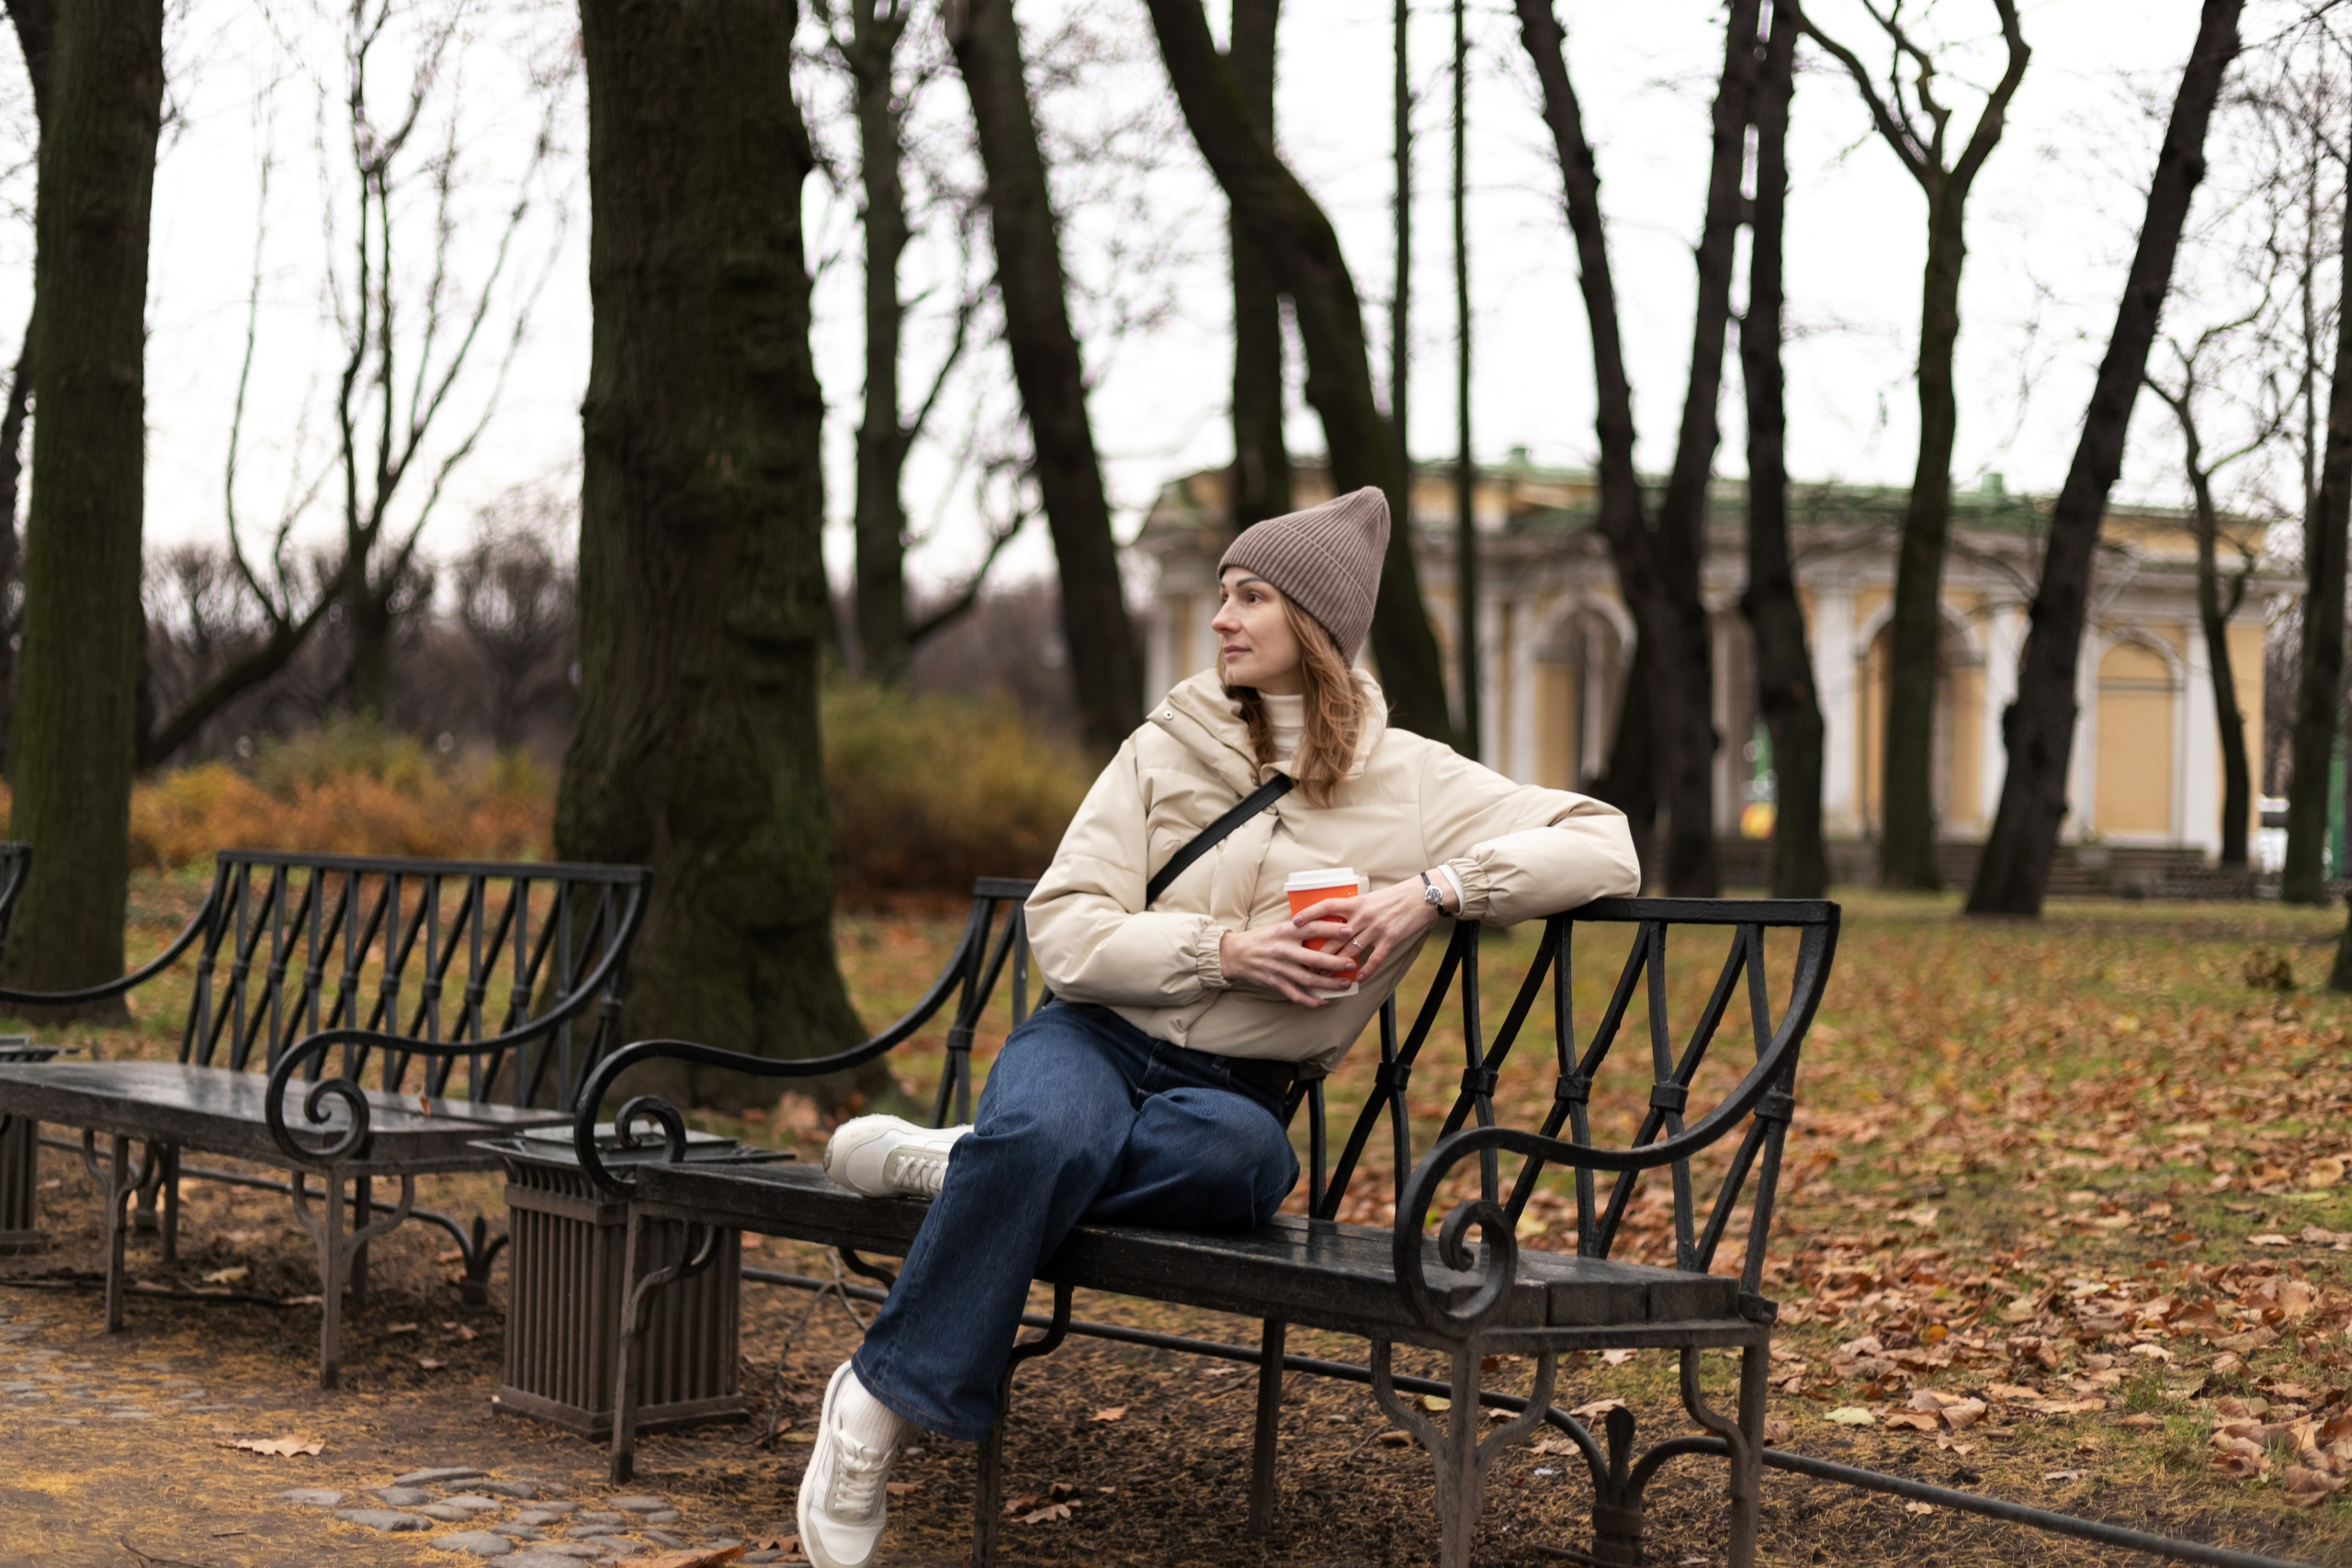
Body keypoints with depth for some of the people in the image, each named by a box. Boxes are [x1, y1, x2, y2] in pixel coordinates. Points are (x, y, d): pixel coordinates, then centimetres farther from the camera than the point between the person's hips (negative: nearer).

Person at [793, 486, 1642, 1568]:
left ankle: (959, 1165, -23)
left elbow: (1606, 851, -6)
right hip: (1096, 1040, 0)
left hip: (1231, 1091, 0)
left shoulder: (1412, 784, 3)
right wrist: (1225, 949, -17)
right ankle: (881, 1398, -25)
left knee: (1244, 1156, -39)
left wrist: (1435, 889, -19)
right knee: (1043, 1135, -38)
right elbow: (1063, 934, -3)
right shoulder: (1166, 750, 5)